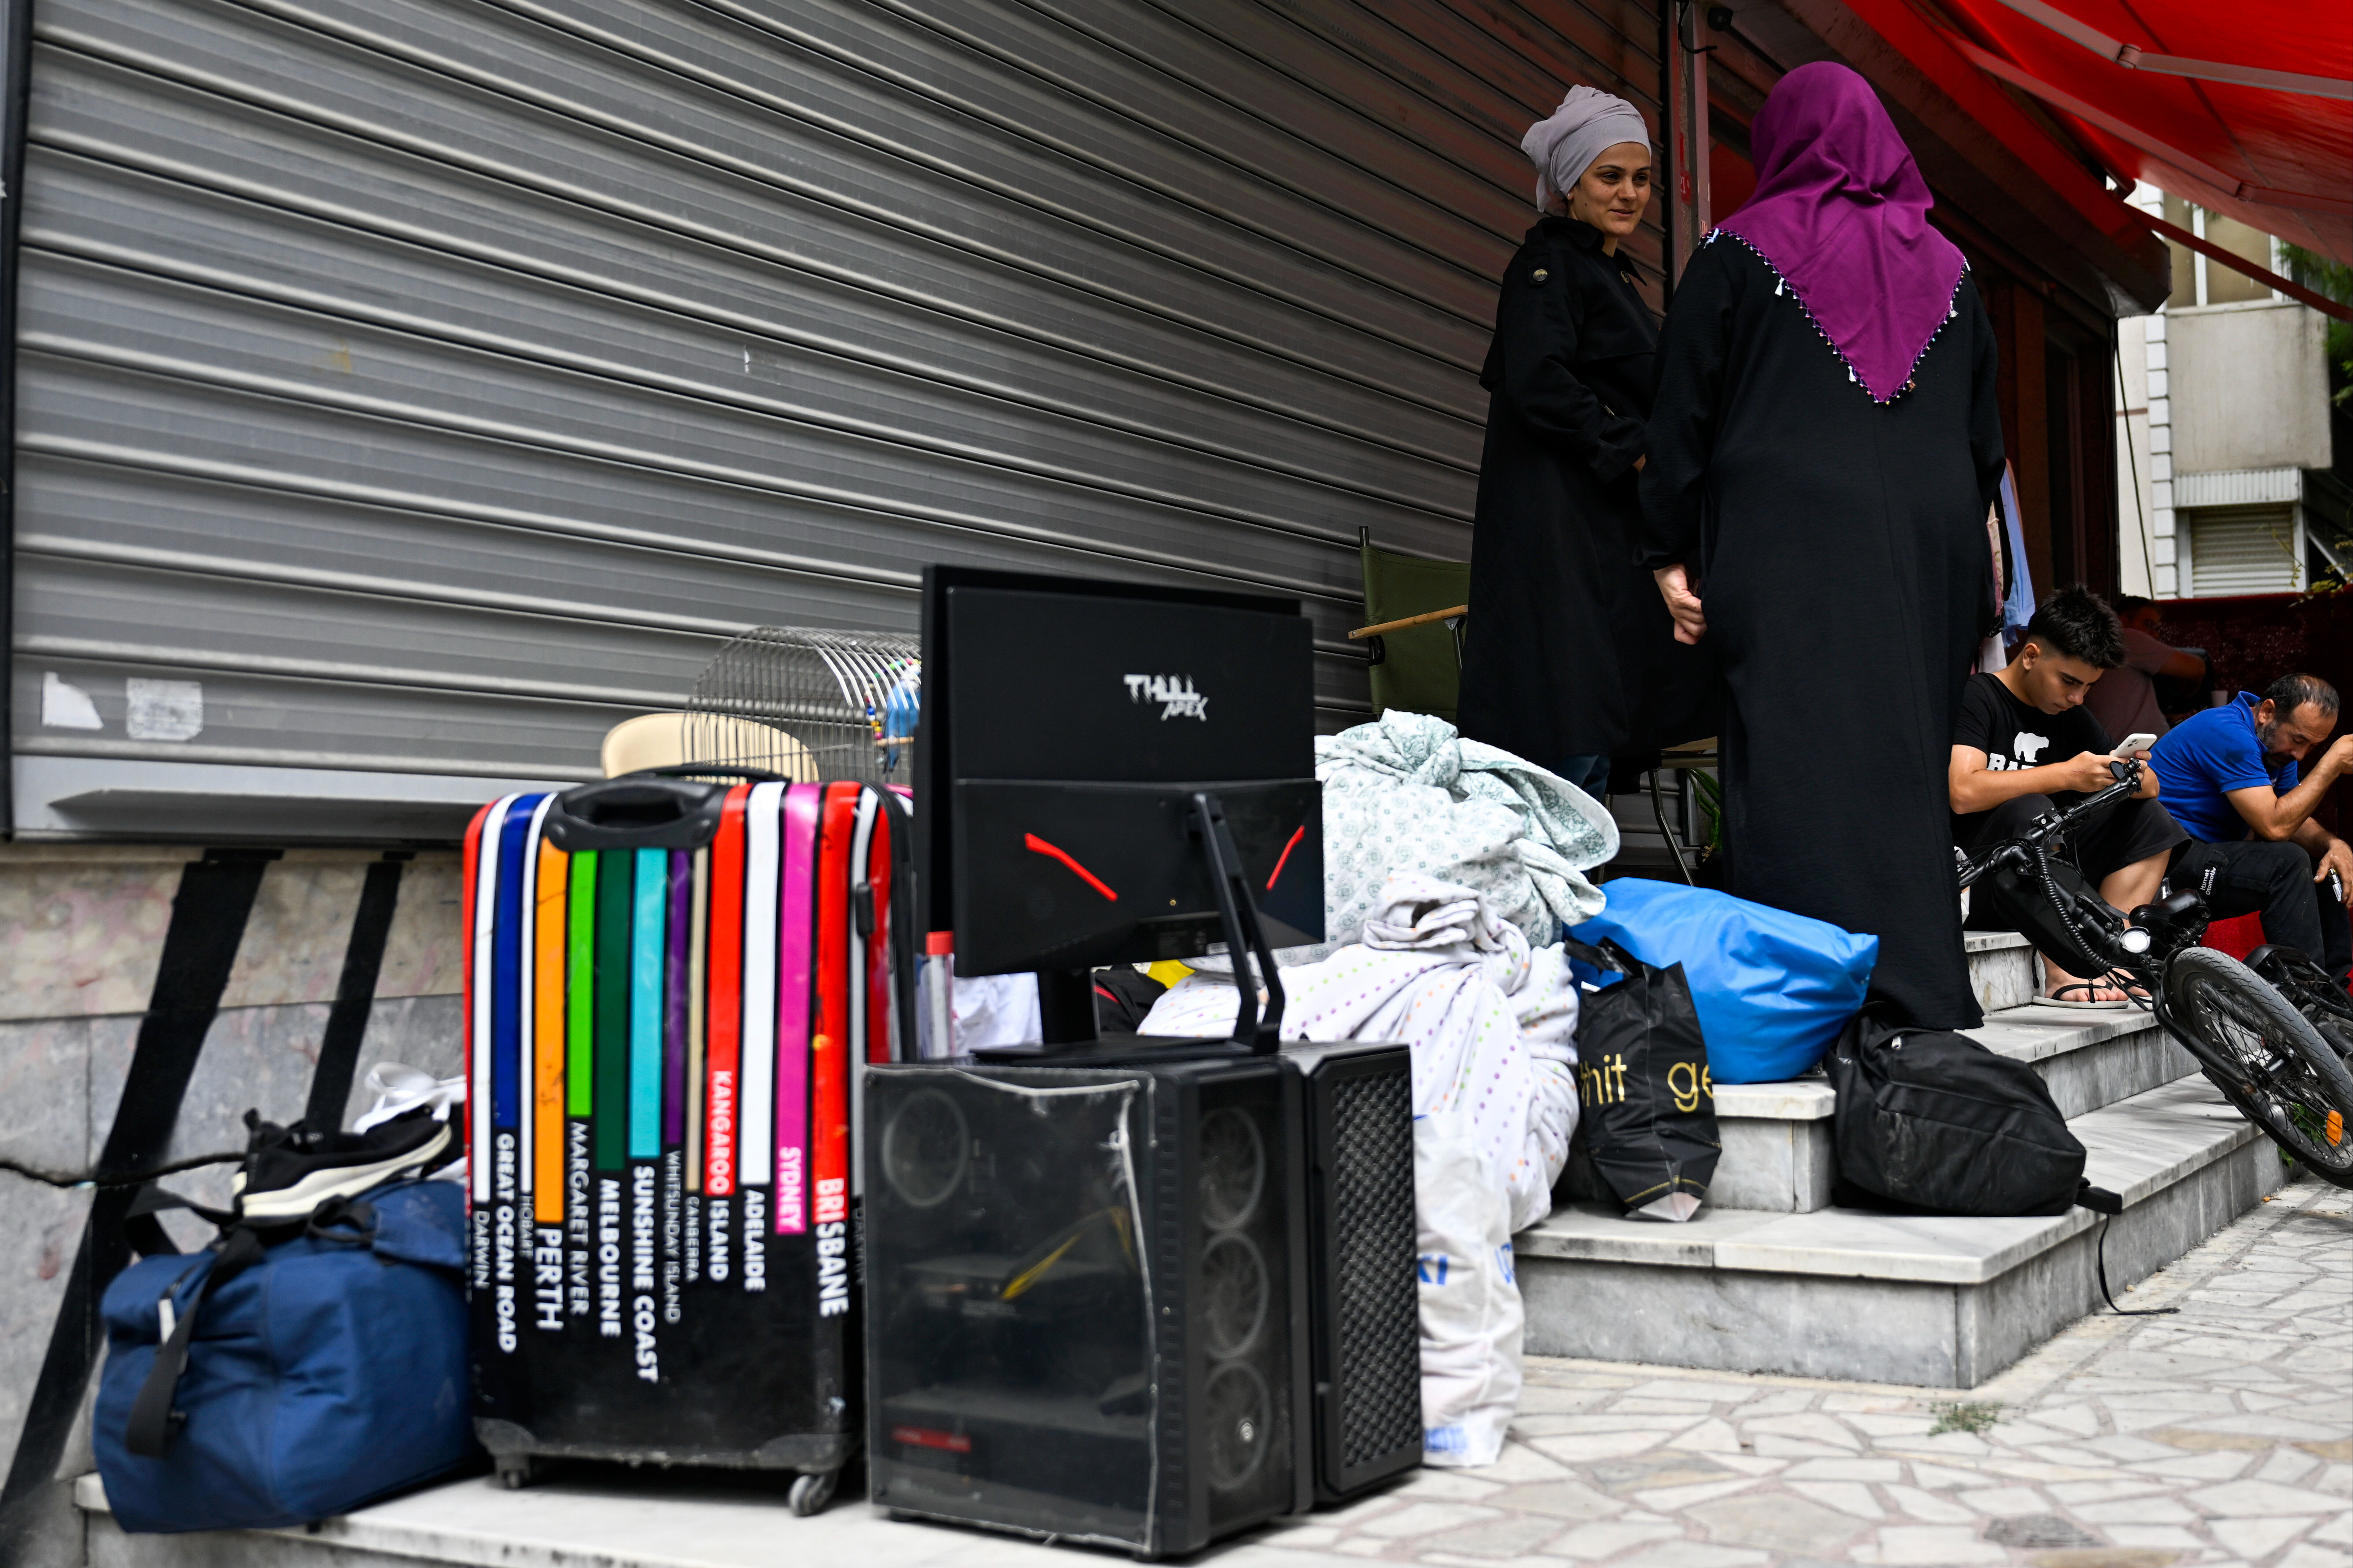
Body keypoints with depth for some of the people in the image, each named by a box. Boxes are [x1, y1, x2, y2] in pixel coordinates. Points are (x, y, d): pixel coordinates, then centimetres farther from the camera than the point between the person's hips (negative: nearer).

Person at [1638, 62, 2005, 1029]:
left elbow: (1683, 409, 0)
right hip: (1928, 551, 5)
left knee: (1800, 763, -9)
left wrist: (1672, 551, 4)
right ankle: (1928, 996, 13)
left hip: (1788, 549, -4)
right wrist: (1975, 569, 24)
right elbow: (1985, 433, 18)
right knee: (1908, 761, 10)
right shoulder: (1944, 264, 15)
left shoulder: (1737, 251, 3)